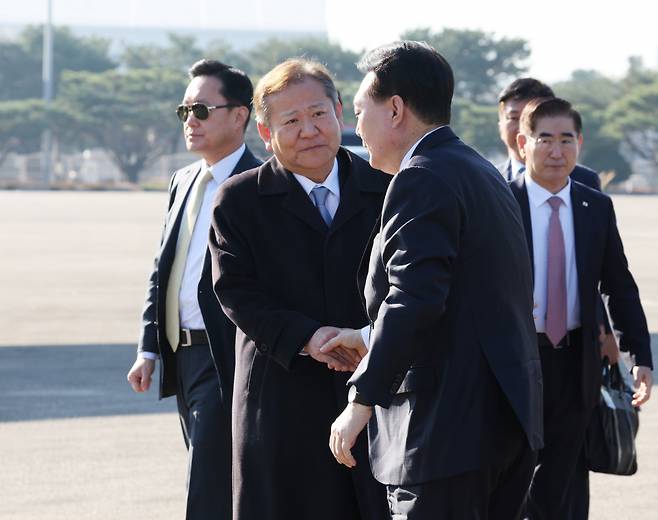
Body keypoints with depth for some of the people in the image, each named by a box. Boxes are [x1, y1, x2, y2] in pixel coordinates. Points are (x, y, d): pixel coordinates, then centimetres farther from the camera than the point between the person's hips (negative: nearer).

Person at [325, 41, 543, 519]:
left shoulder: (423, 178, -12)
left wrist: (362, 401, -19)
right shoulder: (482, 173, 19)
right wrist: (371, 339, 22)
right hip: (510, 416, 10)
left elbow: (415, 298, -22)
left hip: (451, 426, -10)